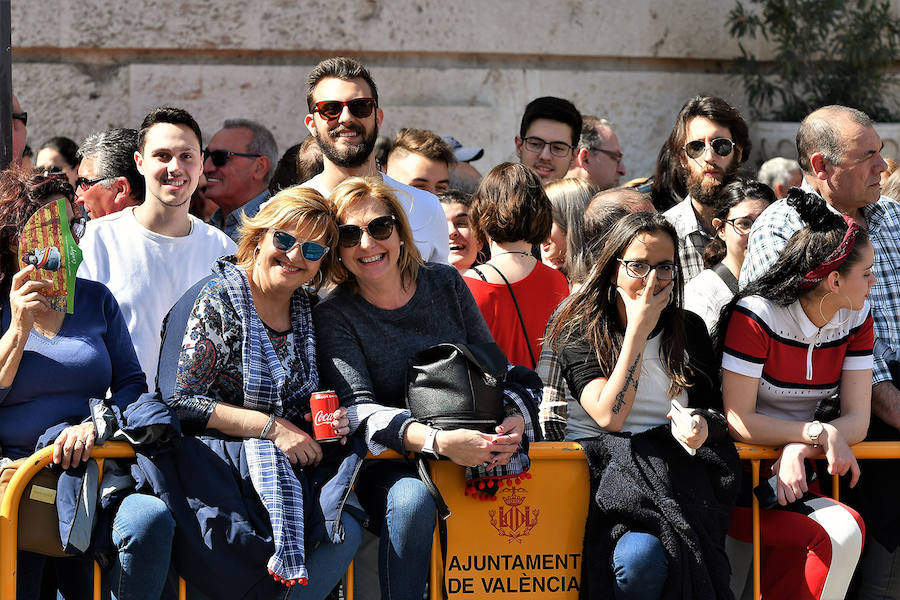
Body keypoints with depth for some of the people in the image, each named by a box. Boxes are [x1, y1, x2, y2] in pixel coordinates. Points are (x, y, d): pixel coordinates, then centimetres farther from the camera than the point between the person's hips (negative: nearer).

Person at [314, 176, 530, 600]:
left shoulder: (445, 284, 8)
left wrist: (514, 418, -13)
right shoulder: (334, 315, -3)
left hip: (468, 452, 3)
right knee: (412, 499, -36)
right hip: (390, 462, -3)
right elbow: (359, 410, -14)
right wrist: (437, 441, -31)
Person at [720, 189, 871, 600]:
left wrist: (800, 449, -20)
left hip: (795, 473, 6)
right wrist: (820, 433, -21)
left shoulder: (856, 319, 4)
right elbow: (739, 423, -16)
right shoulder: (754, 316, -15)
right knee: (841, 532, -29)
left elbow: (857, 421, -2)